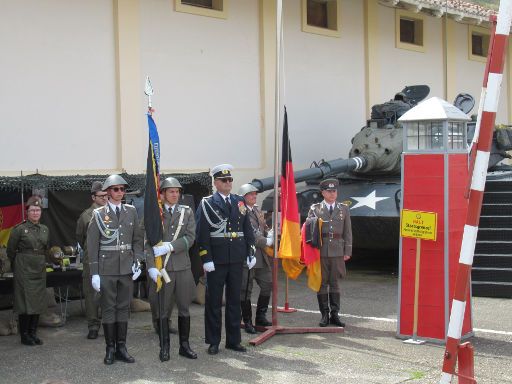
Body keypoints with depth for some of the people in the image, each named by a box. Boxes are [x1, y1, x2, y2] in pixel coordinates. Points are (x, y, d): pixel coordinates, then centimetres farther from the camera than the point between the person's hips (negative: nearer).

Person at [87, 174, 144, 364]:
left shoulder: (131, 211, 7)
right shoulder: (99, 214, -1)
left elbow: (138, 239, 10)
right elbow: (92, 245, -2)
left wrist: (137, 262, -2)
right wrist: (94, 273, -6)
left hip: (127, 268, 3)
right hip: (106, 269, -3)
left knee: (123, 307, 8)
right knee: (108, 308, 3)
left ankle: (121, 347, 16)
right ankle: (110, 349, 11)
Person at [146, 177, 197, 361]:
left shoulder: (187, 212, 8)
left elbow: (190, 238, -3)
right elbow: (149, 242, -3)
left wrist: (169, 247, -16)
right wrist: (151, 267, -13)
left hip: (183, 266, 2)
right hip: (162, 268, -2)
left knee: (184, 308, 8)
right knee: (162, 309, 3)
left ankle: (184, 345, 18)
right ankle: (164, 347, 13)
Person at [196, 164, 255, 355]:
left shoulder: (239, 202, 11)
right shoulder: (207, 204, -3)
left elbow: (248, 230, 13)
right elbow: (202, 234, -8)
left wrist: (251, 253, 7)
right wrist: (206, 259, -14)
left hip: (236, 259, 4)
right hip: (216, 260, -4)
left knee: (234, 300, 10)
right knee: (214, 301, 4)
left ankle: (233, 340, 19)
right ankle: (213, 341, 13)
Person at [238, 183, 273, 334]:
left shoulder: (257, 210, 14)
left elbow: (264, 228, 23)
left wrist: (269, 233, -1)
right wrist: (267, 241, -16)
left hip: (261, 256, 8)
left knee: (267, 284, 11)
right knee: (245, 290, 2)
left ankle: (260, 317, 24)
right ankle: (247, 322, 12)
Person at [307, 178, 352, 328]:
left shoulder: (343, 209, 9)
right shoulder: (315, 209, 4)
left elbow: (348, 232, 9)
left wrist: (347, 251, 3)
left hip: (337, 252, 1)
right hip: (320, 252, -1)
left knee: (335, 283, 5)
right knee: (322, 283, 3)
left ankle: (334, 315, 11)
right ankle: (324, 315, 10)